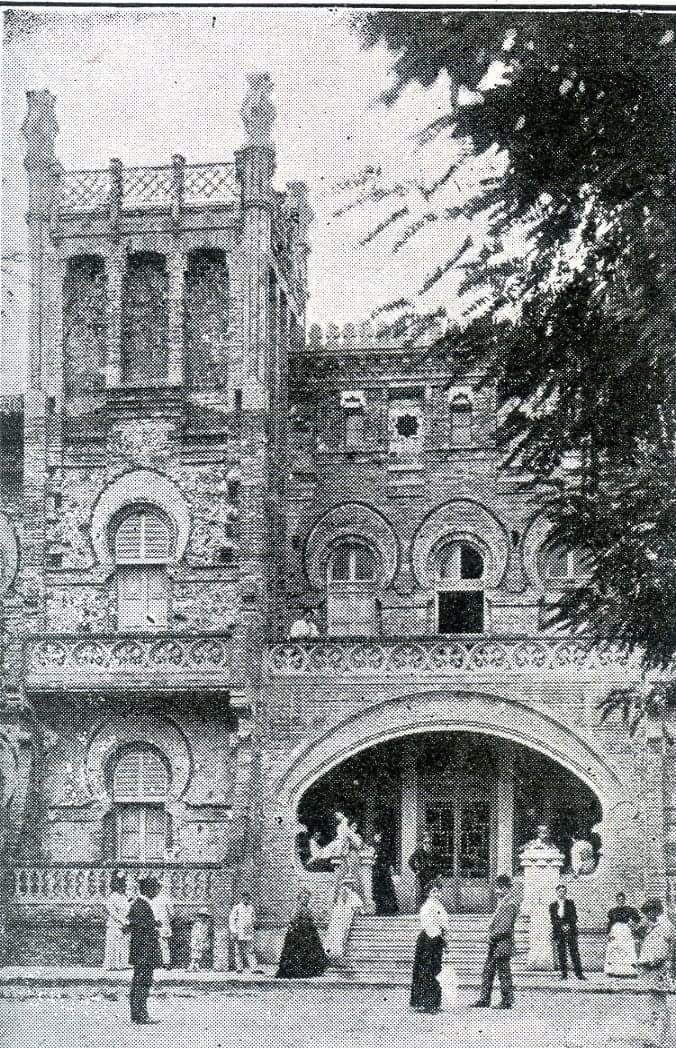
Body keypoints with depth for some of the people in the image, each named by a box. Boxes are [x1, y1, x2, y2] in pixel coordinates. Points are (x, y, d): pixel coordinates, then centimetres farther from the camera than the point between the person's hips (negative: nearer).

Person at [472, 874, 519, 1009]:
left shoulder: (510, 904, -14)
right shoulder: (501, 903, 15)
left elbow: (505, 927, -20)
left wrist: (492, 936, -12)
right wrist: (491, 936, 11)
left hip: (502, 945, -10)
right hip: (495, 946, 10)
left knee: (504, 975, -1)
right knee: (487, 973, 12)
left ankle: (507, 1002, 6)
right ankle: (484, 1000, 17)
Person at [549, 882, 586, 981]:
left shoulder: (570, 903, 9)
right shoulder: (553, 905, 9)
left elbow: (574, 917, 4)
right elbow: (553, 920, 4)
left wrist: (568, 925, -12)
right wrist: (562, 926, -10)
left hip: (571, 931, -1)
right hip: (558, 932, 1)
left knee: (574, 952, -4)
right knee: (561, 953, -1)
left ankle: (579, 973, -2)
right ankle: (564, 974, 4)